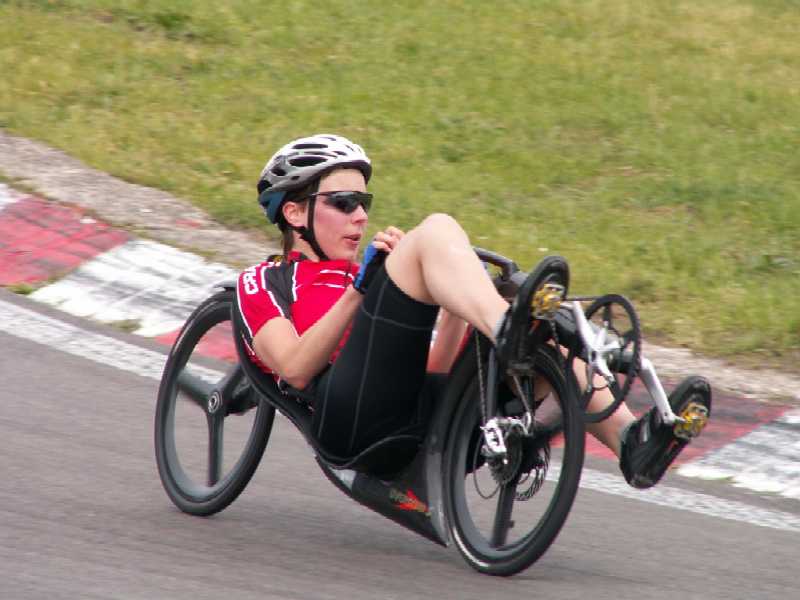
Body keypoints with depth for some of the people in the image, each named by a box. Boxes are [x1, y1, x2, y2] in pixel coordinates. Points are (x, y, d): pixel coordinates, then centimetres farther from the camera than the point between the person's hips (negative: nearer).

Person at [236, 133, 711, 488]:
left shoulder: (359, 278, 38)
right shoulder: (263, 283, 21)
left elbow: (433, 372, 22)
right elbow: (295, 368, -1)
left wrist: (458, 302, 9)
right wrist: (359, 289, -6)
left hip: (421, 424, 6)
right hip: (349, 415, -6)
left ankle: (629, 439, -28)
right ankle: (507, 329, -46)